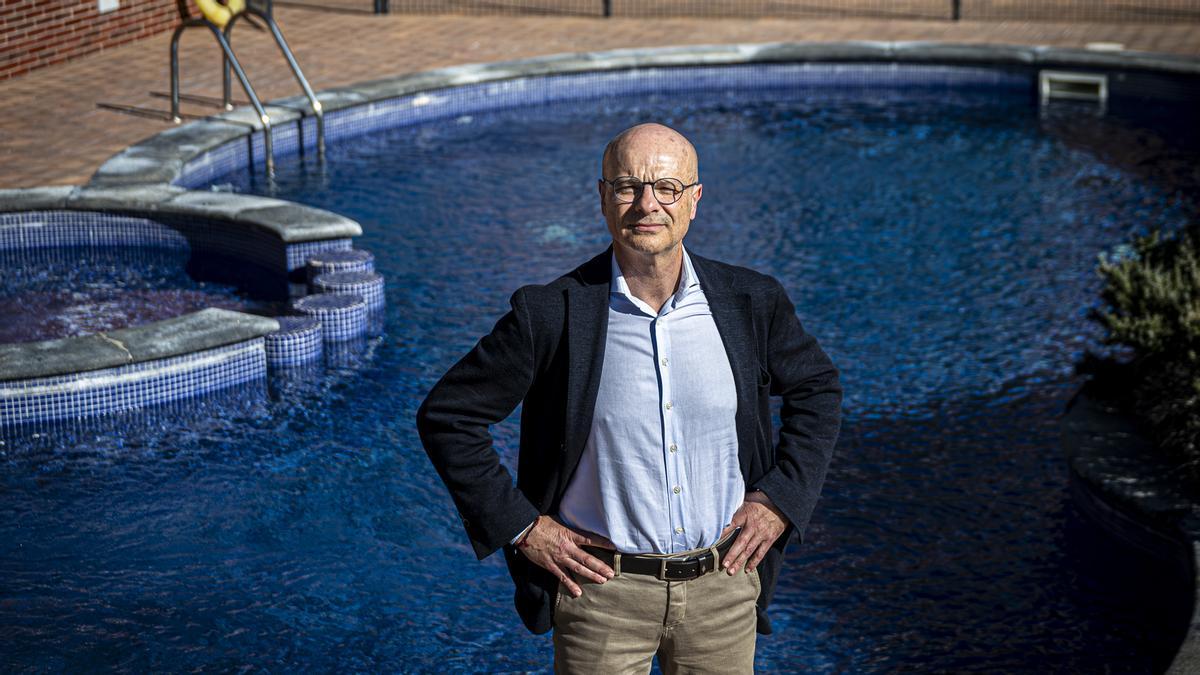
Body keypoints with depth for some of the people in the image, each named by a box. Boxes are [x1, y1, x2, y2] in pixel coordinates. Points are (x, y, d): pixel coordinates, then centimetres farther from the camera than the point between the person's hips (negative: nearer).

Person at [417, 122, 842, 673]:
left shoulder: (752, 302, -3)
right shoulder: (552, 314, -12)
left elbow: (817, 388, 15)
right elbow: (446, 415, -4)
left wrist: (781, 499, 4)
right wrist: (519, 527, -6)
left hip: (723, 588, 3)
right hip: (602, 592, -2)